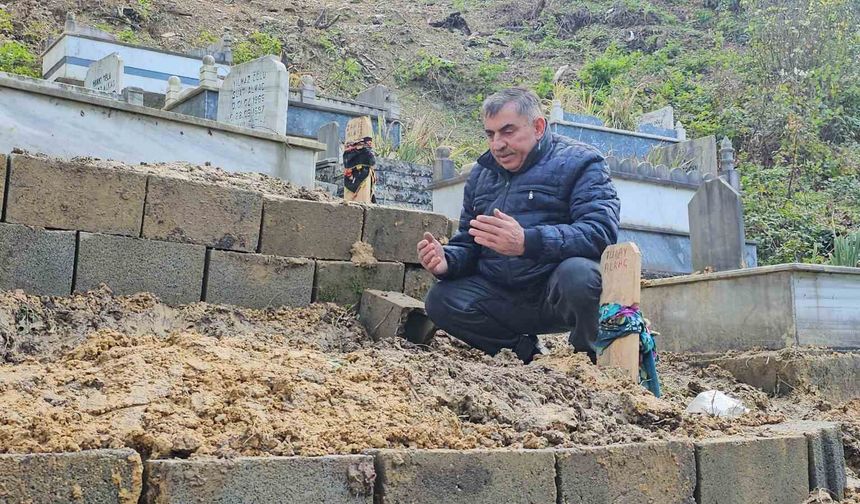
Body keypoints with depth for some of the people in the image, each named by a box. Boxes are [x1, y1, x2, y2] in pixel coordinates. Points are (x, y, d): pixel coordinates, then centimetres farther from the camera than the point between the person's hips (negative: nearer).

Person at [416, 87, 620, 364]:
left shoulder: (577, 162, -4)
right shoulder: (481, 174, 15)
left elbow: (601, 231, -21)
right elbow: (467, 244, 19)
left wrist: (527, 242, -35)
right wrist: (447, 261, -7)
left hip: (558, 291, -5)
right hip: (502, 297, 5)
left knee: (577, 273, -36)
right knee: (440, 300, -15)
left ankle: (591, 361, -8)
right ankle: (525, 350, -1)